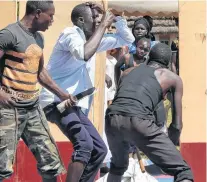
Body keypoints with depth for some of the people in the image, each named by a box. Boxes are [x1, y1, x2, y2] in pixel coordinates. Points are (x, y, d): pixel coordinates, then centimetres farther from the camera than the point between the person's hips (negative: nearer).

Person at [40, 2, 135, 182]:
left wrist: (115, 17, 8)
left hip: (76, 106, 10)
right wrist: (103, 26, -21)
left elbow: (127, 39, 21)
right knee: (84, 143, -27)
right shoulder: (71, 33, -8)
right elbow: (84, 54, -31)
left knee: (99, 149, 7)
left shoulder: (91, 38, 16)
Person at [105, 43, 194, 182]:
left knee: (118, 165, 35)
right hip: (137, 121, -5)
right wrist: (171, 144, 34)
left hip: (112, 119, 5)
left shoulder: (129, 71, 33)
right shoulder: (173, 78, 20)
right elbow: (177, 124, 17)